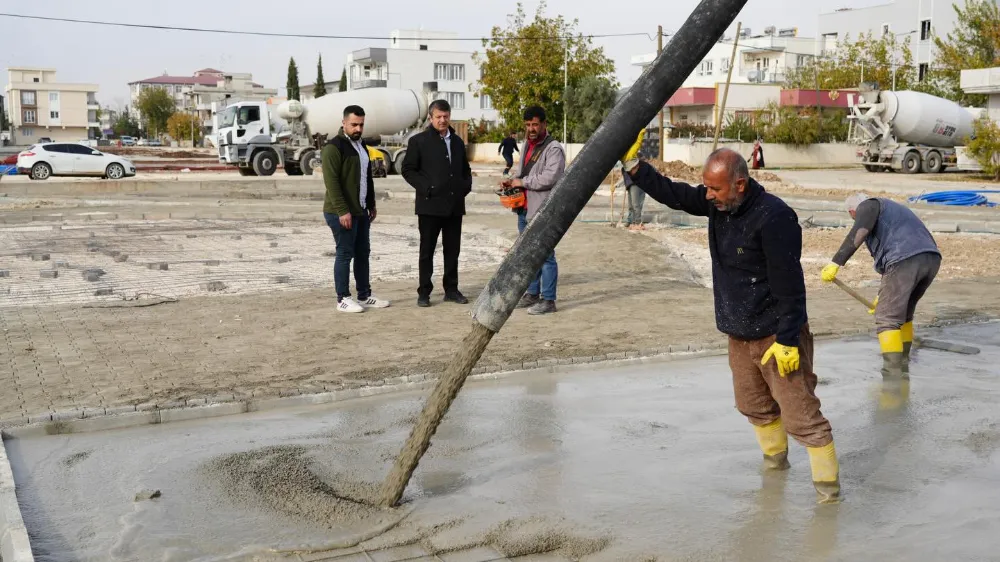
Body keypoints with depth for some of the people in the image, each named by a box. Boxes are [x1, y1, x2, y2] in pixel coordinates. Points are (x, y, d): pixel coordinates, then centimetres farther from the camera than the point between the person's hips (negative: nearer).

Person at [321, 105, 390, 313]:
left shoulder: (361, 145, 15)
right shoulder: (334, 147, -13)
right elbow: (331, 182, -19)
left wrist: (371, 205, 20)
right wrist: (342, 211, -23)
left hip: (361, 211, 9)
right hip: (342, 212, -9)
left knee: (363, 253, 11)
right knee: (345, 254, -4)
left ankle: (364, 295, 20)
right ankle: (343, 299, 4)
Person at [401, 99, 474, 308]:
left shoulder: (457, 142, 15)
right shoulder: (419, 141, -1)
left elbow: (465, 169, 24)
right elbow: (408, 169, -3)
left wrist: (466, 186, 6)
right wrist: (425, 188, -13)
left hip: (454, 205, 5)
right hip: (430, 205, -5)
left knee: (453, 250, 9)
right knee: (427, 251, 2)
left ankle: (451, 290, 17)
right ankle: (424, 292, 8)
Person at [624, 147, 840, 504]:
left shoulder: (773, 217, -25)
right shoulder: (717, 203, -1)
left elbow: (789, 285, -24)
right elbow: (672, 194, 7)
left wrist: (787, 340, -23)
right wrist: (633, 165, -3)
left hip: (777, 335, -8)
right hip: (739, 333, 8)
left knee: (799, 413, -4)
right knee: (753, 405, 22)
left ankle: (827, 483, 9)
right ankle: (774, 457, 44)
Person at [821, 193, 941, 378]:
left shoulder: (868, 205, 13)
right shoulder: (892, 209, 38)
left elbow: (858, 233, -9)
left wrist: (836, 262, -16)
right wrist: (884, 295, 41)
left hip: (905, 259, -9)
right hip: (932, 258, 9)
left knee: (887, 319, -5)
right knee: (903, 313, 25)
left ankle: (893, 378, -12)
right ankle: (902, 368, 32)